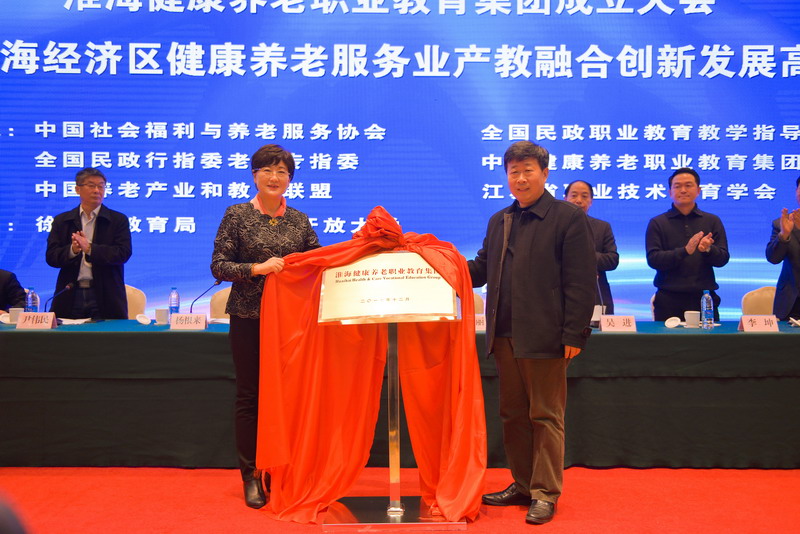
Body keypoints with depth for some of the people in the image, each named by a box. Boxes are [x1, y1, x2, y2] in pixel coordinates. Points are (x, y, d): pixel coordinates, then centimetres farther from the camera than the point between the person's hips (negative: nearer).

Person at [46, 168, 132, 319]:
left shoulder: (118, 220, 6)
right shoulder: (62, 221, 11)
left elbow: (123, 253, -7)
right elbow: (51, 257, 3)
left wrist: (90, 249, -18)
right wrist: (72, 250, -18)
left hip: (105, 297, -1)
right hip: (71, 297, 2)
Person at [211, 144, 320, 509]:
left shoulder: (300, 220, 9)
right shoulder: (237, 216, 1)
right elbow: (219, 266, -4)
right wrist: (258, 268, -16)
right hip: (249, 318, -2)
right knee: (249, 396, 2)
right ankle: (251, 475, 11)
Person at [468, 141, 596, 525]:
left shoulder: (568, 217, -5)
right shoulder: (499, 222, 17)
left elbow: (581, 281, -10)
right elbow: (481, 270, 16)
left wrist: (574, 334, -15)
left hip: (544, 336, -7)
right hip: (505, 335, 7)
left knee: (545, 416, 1)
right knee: (513, 415, 14)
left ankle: (545, 494, 9)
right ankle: (522, 485, 26)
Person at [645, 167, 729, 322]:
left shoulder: (712, 221, 12)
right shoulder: (657, 223, 6)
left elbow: (723, 259, 5)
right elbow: (653, 259, -6)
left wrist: (708, 249, -17)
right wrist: (685, 251, -20)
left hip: (704, 297, 2)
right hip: (669, 299, -2)